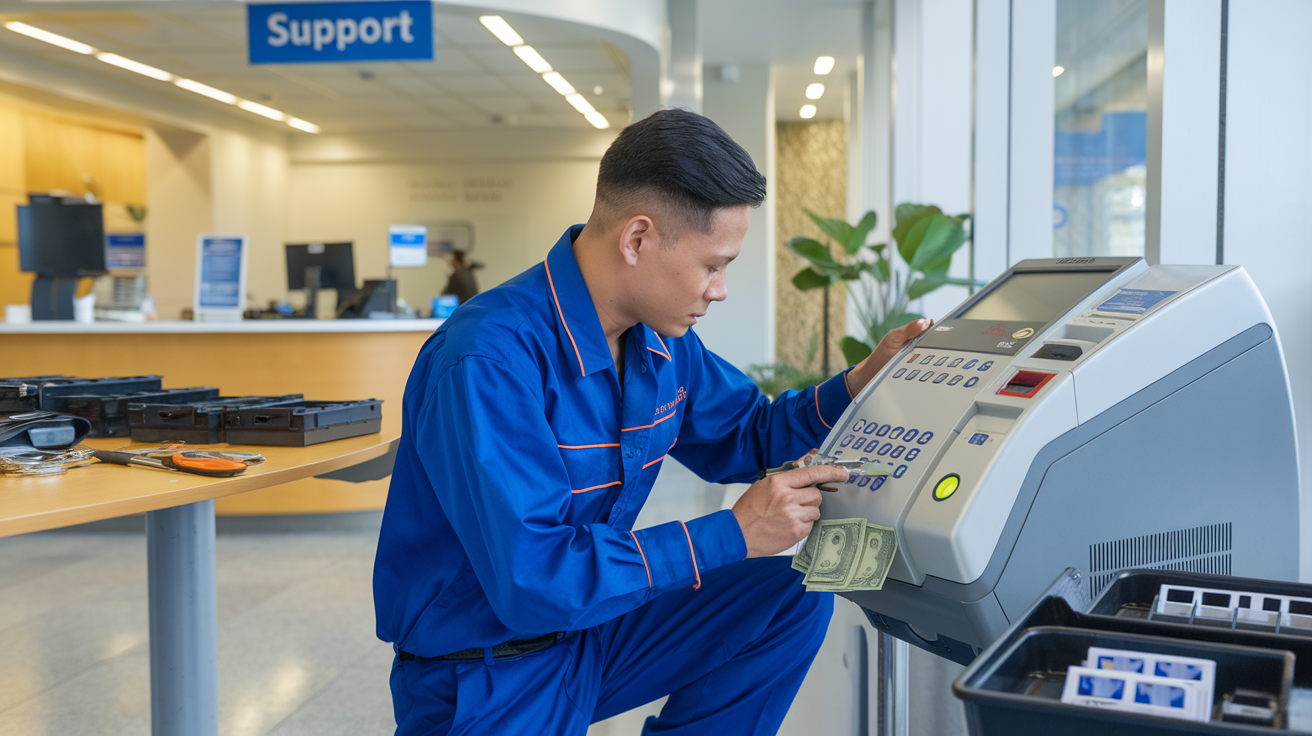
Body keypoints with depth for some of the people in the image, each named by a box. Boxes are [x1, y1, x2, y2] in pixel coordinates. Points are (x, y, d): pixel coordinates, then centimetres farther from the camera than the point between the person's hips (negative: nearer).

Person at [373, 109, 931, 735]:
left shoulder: (662, 341, -1)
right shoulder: (487, 362, -29)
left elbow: (746, 437, 15)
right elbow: (532, 581, -33)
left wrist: (864, 382, -1)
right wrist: (732, 535, -30)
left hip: (593, 628, 7)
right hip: (484, 679, -7)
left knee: (795, 595, -4)